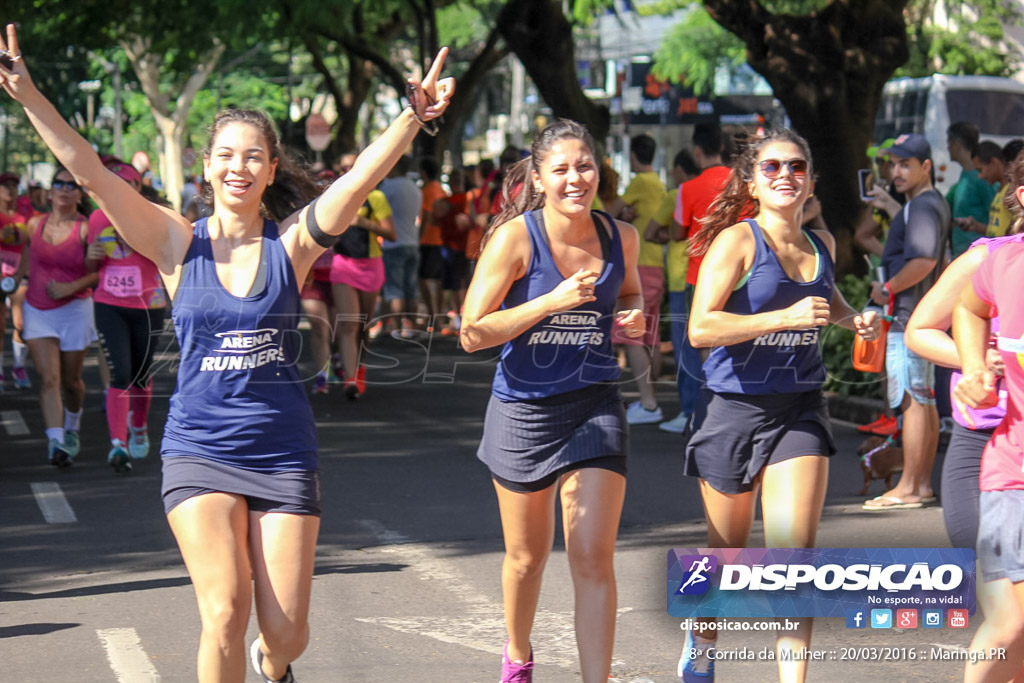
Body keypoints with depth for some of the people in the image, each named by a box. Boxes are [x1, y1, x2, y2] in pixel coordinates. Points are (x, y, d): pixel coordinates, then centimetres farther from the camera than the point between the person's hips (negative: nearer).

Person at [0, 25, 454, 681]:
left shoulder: (292, 242, 0)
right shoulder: (179, 245, -1)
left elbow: (363, 176, -14)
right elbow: (90, 171, -9)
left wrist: (412, 118, -28)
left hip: (283, 450, 1)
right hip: (199, 449, -1)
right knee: (226, 610, -18)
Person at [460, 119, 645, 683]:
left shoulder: (620, 237, -2)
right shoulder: (515, 238, -14)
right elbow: (472, 333, -16)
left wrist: (633, 318, -4)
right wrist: (553, 301, -24)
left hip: (595, 408, 1)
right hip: (523, 410, -1)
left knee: (593, 557, -10)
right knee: (527, 555, 16)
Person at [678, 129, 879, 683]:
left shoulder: (822, 243, 8)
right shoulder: (737, 241, -10)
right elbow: (701, 328, -21)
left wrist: (853, 318, 9)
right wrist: (786, 317, -27)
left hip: (801, 409, 3)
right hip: (736, 407, -3)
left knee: (795, 550, -9)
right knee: (726, 550, 12)